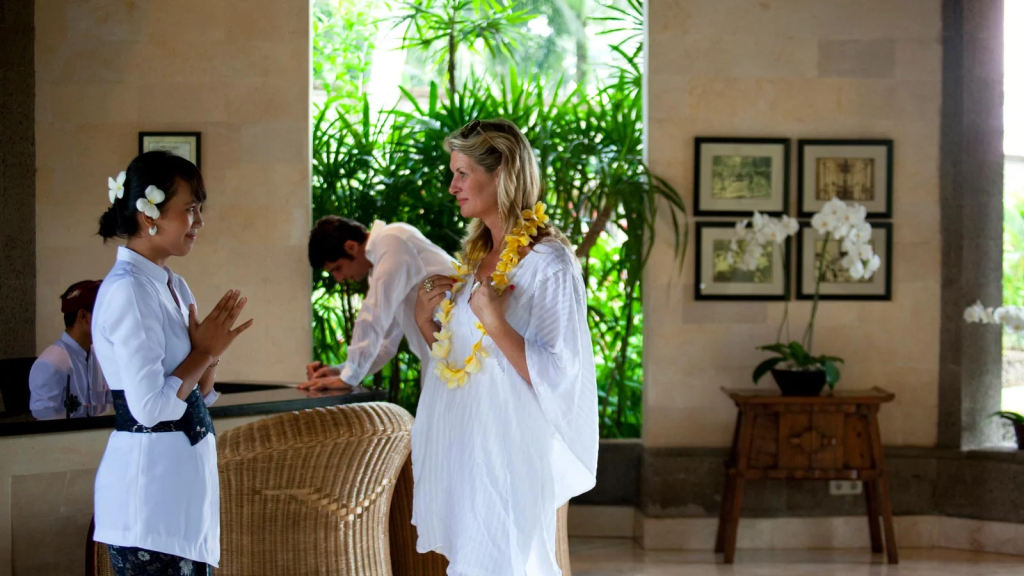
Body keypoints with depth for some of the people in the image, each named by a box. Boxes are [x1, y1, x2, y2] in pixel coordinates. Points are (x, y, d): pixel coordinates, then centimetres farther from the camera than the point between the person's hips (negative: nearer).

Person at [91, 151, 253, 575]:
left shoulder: (173, 287, 13)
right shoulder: (126, 290, -15)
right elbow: (150, 406, -21)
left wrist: (209, 353, -1)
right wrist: (205, 352, -9)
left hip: (183, 475, 9)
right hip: (150, 488, -9)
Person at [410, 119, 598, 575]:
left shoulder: (549, 263, -14)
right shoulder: (474, 255, 11)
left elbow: (557, 375, -18)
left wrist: (494, 323, -26)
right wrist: (425, 320, 1)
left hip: (507, 450, -8)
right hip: (460, 447, 8)